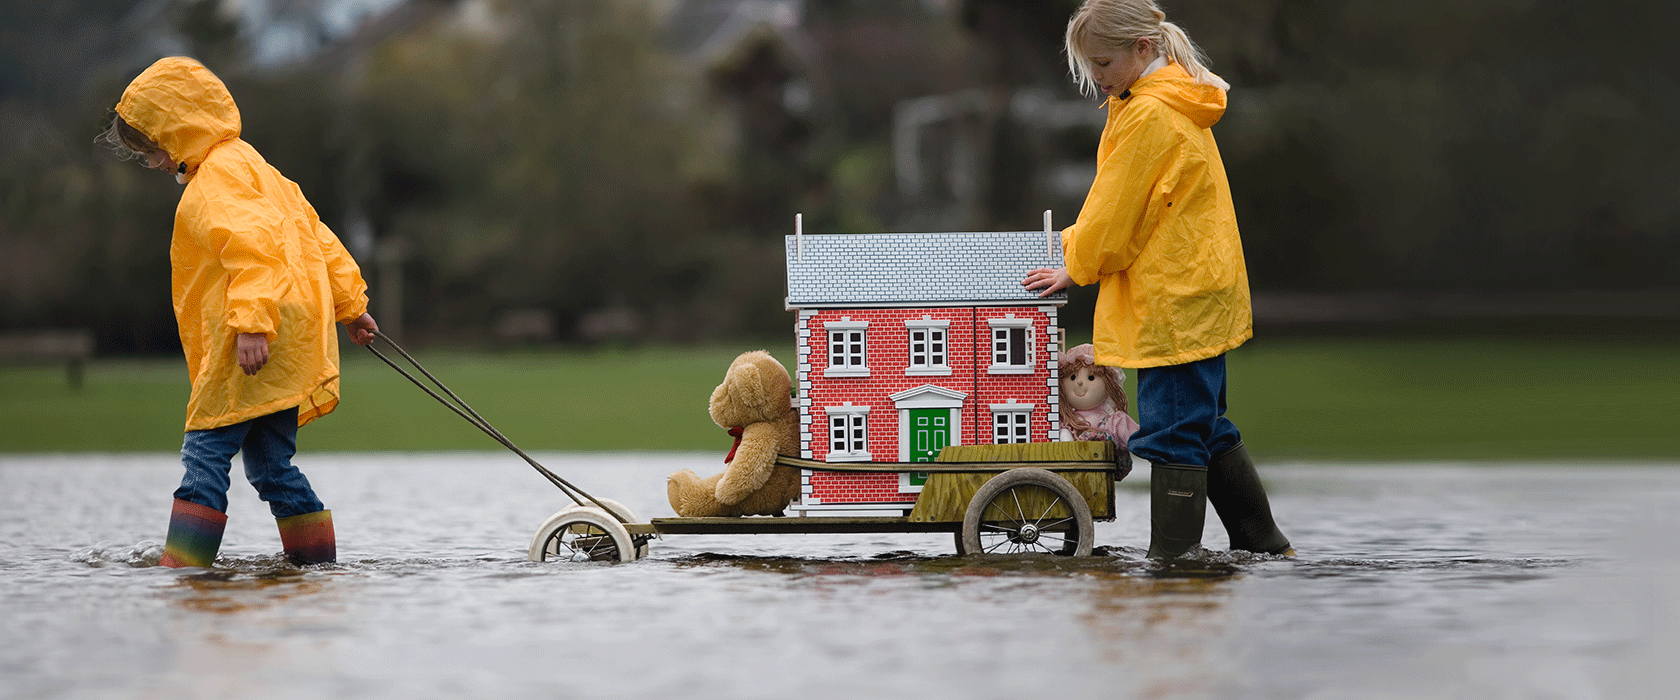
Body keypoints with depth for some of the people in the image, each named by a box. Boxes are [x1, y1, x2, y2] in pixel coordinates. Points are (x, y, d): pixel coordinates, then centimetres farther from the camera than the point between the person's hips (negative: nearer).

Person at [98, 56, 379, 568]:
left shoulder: (216, 175, -9)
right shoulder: (250, 165, 24)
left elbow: (252, 245, -24)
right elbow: (317, 239, 27)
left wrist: (252, 321, -32)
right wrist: (349, 304, 30)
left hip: (258, 347, -10)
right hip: (289, 346, 10)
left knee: (204, 452, -12)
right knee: (270, 463, 12)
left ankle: (183, 564, -17)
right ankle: (318, 562, 12)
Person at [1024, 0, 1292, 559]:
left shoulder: (1148, 115, -18)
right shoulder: (1174, 104, 14)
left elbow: (1116, 214, -14)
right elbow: (1117, 205, 22)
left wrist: (1077, 268, -1)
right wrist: (1077, 245, 16)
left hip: (1175, 300, -10)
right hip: (1201, 293, 10)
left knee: (1172, 433, -6)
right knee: (1203, 427, 16)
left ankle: (1172, 557, -3)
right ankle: (1262, 542, 22)